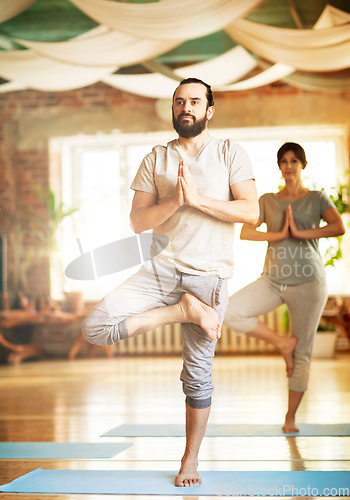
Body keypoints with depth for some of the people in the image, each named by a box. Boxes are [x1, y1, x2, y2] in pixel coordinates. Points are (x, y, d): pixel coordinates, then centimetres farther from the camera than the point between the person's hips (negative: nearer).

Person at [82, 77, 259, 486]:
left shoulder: (230, 154, 4)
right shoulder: (155, 160, 9)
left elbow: (251, 211, -7)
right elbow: (138, 221, 2)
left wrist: (197, 198, -15)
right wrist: (174, 200, -14)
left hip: (208, 274, -2)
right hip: (161, 268, 2)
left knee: (197, 375, 4)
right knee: (95, 327, -19)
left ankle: (191, 459, 22)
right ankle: (184, 310, -4)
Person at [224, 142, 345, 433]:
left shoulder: (317, 198, 4)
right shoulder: (267, 200, 11)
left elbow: (339, 228, -14)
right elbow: (246, 233, -2)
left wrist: (300, 233, -15)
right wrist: (280, 234, -13)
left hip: (308, 281, -2)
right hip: (273, 279, 3)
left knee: (303, 352, 0)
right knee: (231, 312, -21)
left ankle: (291, 418, 12)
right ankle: (283, 344, -2)